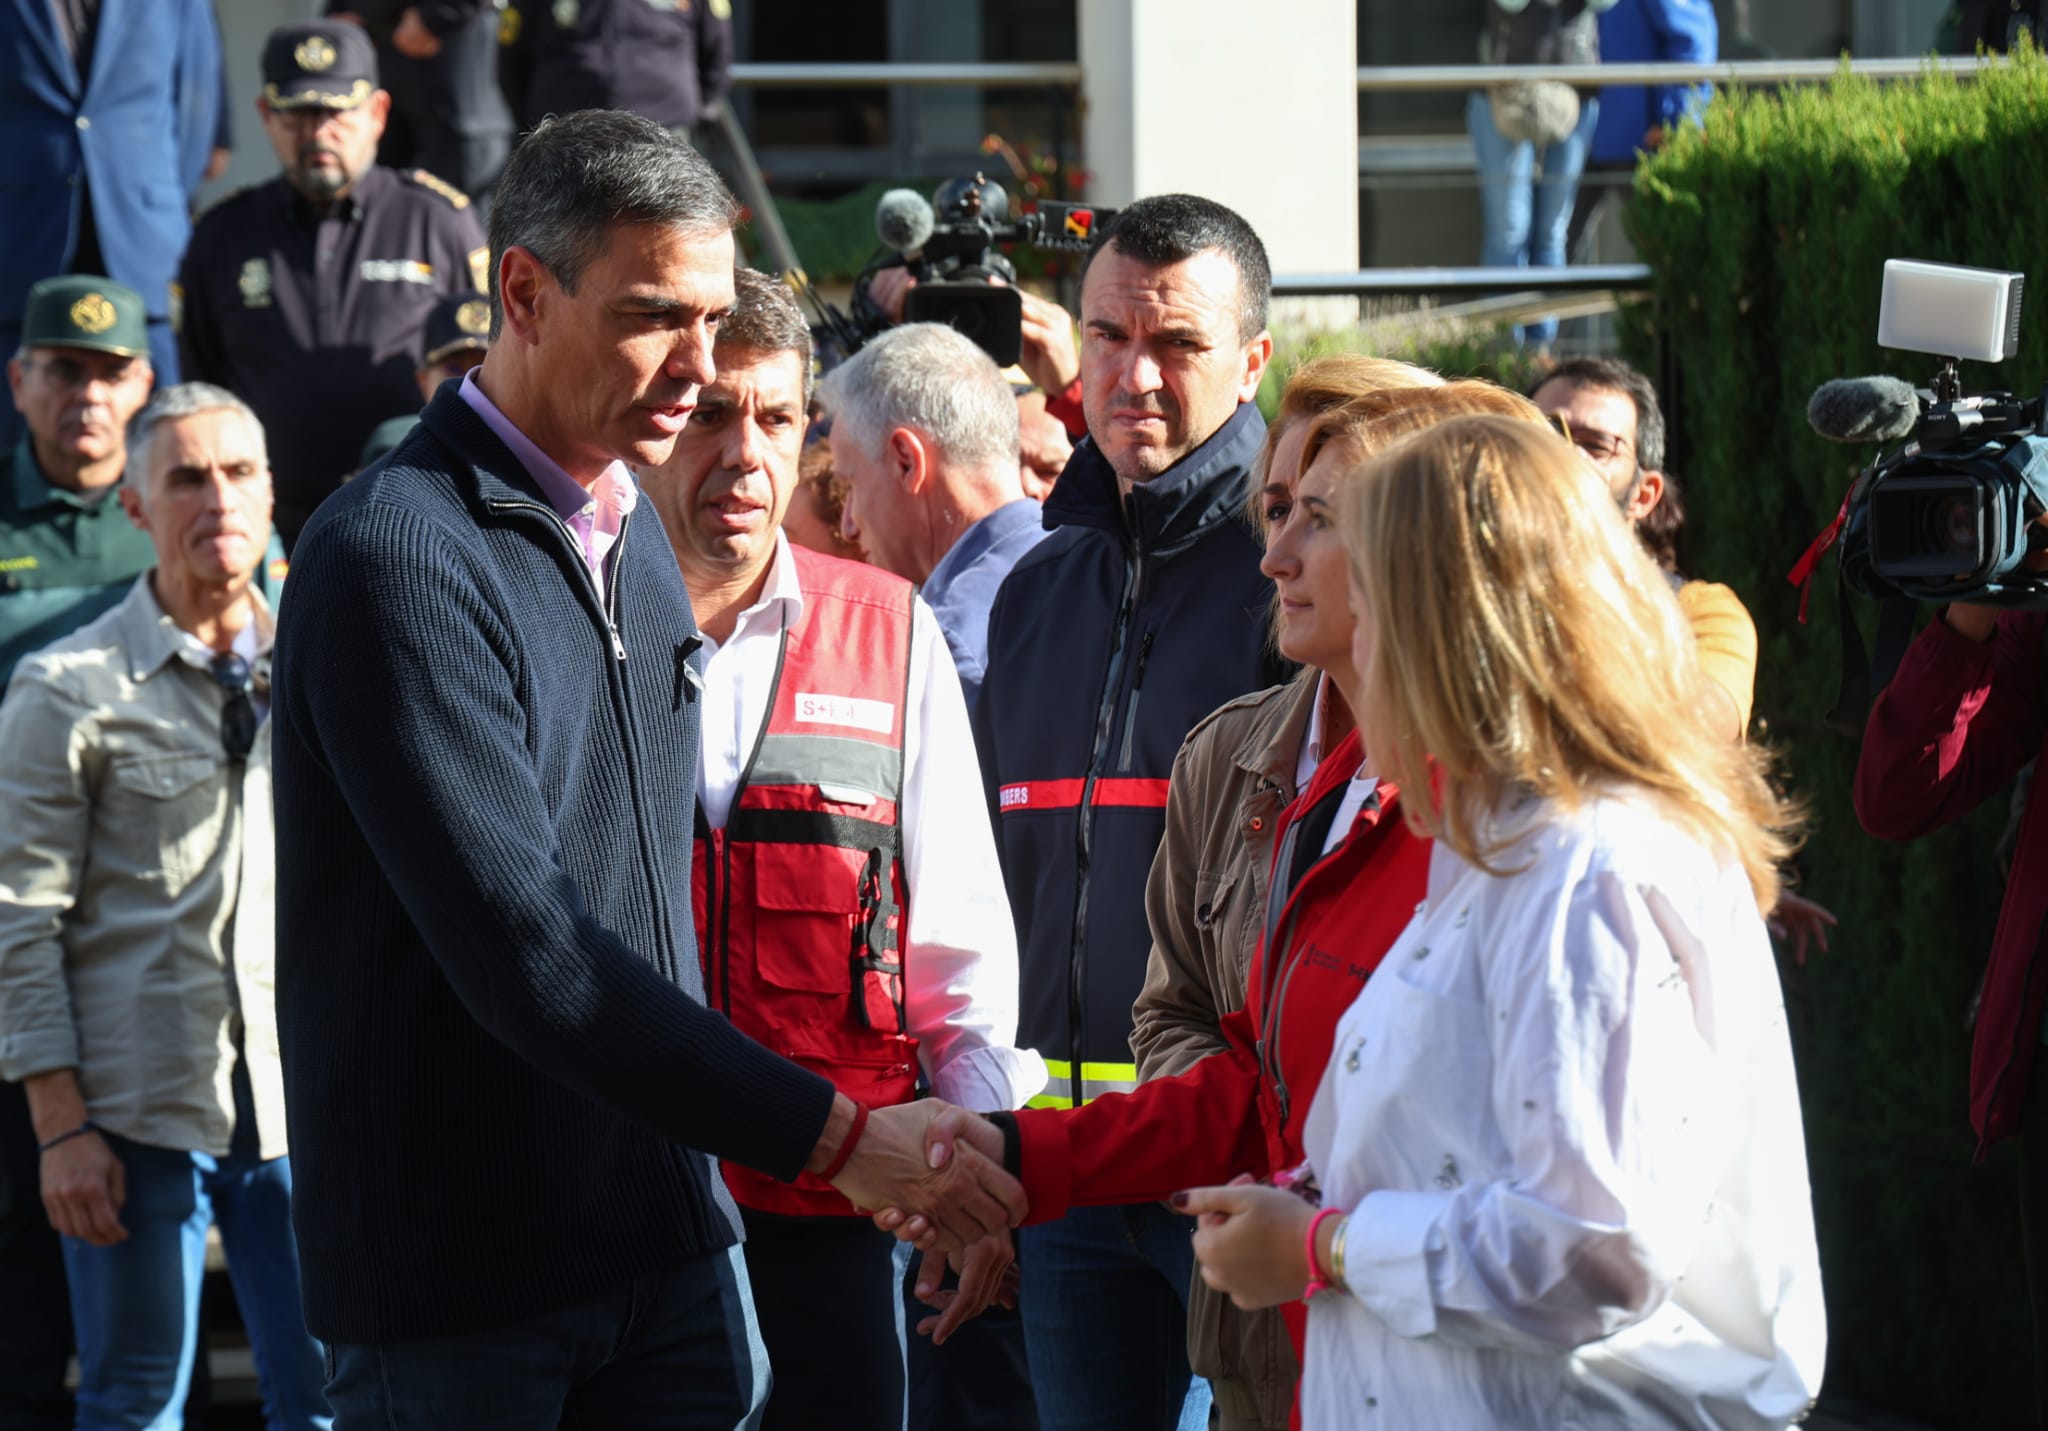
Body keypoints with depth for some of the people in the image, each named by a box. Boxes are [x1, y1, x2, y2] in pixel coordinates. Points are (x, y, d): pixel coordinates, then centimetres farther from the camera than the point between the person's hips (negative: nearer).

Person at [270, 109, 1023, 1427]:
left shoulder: (634, 534, 13)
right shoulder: (396, 555, -16)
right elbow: (527, 957, -24)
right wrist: (831, 1135, -24)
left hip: (667, 1236, 7)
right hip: (458, 1275, -7)